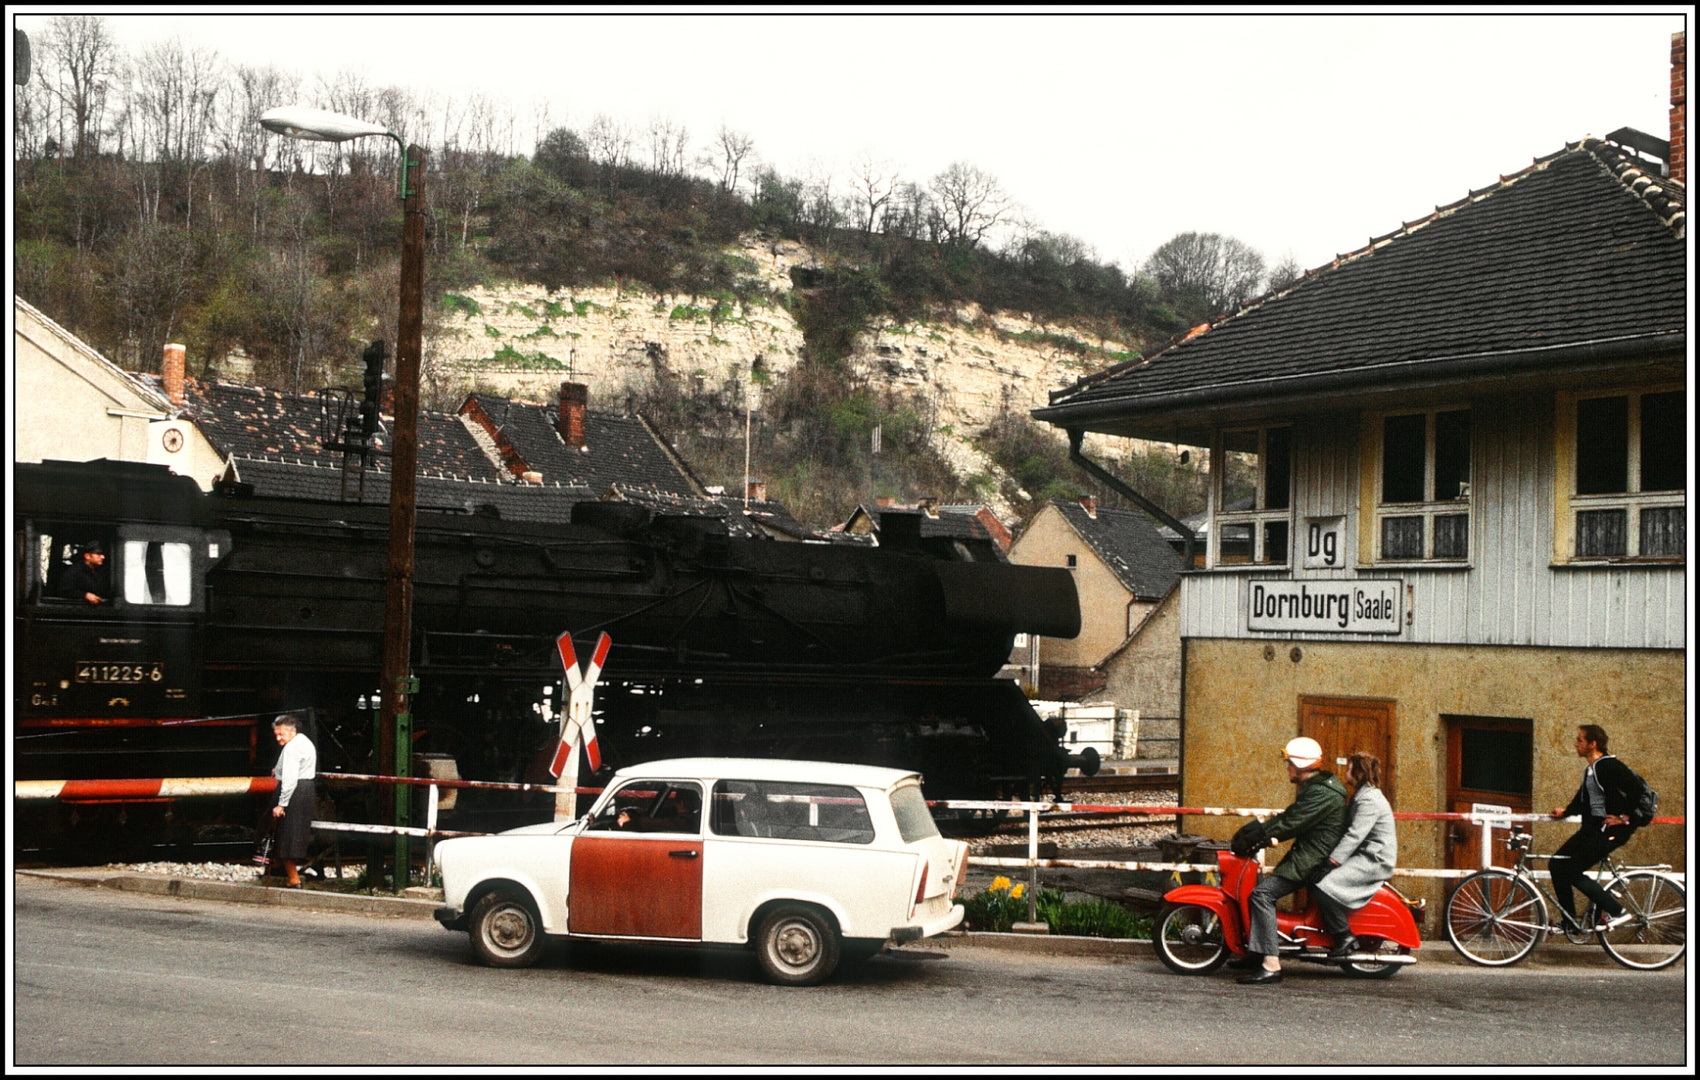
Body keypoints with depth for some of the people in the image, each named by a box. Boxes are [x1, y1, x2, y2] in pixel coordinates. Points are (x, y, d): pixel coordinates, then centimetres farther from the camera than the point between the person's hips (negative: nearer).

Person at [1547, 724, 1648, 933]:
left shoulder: (1608, 765, -16)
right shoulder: (1591, 770, 14)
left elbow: (1638, 789, -23)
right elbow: (1582, 801, 23)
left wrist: (1623, 817, -17)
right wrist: (1565, 812, 9)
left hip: (1610, 829, -10)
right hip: (1593, 828, 10)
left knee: (1572, 871, -12)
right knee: (1558, 863, 7)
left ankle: (1615, 911, -3)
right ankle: (1569, 920, 12)